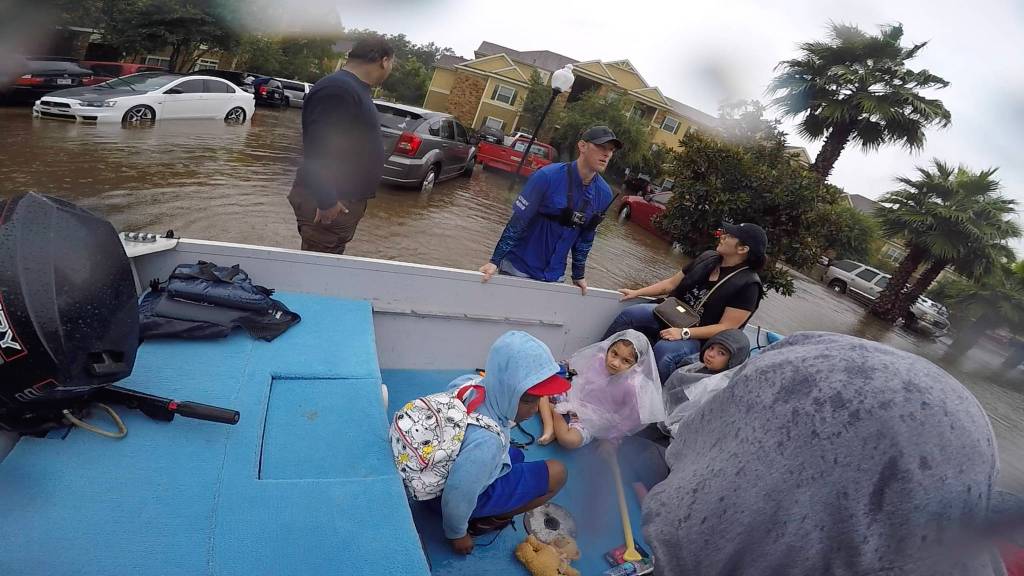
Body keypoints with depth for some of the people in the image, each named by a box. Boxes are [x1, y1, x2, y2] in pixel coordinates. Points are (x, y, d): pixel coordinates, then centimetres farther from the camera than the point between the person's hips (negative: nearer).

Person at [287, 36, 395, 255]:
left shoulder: (354, 88, 17)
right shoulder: (337, 89, -17)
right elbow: (316, 148, -25)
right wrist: (326, 200, -23)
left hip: (345, 200, 10)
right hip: (329, 204, -10)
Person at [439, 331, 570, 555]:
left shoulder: (471, 383, -22)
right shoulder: (486, 440, -41)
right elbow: (457, 497, -31)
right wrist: (457, 535, -10)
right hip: (470, 491, -7)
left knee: (516, 456, 29)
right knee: (557, 473, -3)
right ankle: (484, 522, 7)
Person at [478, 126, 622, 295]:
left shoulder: (604, 194, -3)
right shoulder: (548, 176, -17)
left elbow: (586, 237, 8)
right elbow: (518, 221, -15)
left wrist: (579, 275, 12)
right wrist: (495, 261, -17)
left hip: (554, 276, 4)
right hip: (518, 267, -4)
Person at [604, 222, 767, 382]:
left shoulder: (747, 284, -15)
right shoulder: (708, 258, 3)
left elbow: (726, 327, -18)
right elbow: (672, 283, 10)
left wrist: (684, 333, -26)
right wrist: (637, 292, 4)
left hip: (699, 337, -6)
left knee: (663, 350, -35)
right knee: (629, 314, -15)